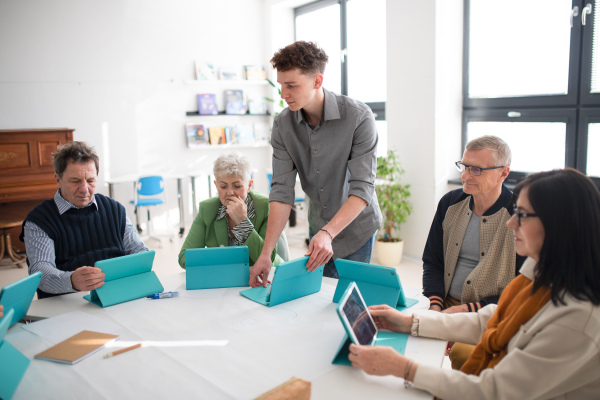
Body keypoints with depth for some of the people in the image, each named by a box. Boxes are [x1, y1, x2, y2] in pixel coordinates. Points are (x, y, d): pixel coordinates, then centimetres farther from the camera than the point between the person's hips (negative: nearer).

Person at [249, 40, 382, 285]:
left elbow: (362, 189, -25)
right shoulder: (282, 125, -11)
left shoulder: (358, 117, -22)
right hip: (318, 227, 4)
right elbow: (281, 191, -14)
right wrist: (266, 253, -22)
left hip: (356, 226, -3)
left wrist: (327, 233, -38)